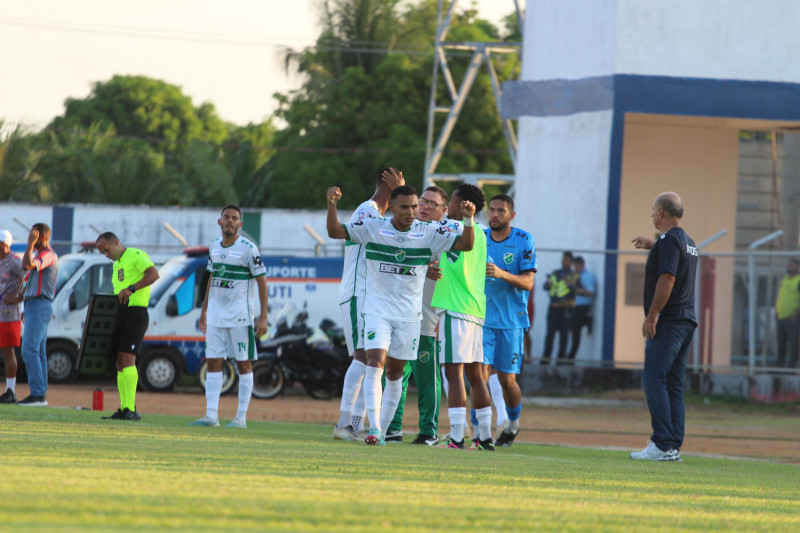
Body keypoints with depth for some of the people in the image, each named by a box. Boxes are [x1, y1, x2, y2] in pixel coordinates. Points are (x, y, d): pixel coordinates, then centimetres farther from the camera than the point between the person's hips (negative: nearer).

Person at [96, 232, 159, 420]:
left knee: (127, 359, -17)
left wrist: (131, 288, -26)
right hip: (119, 316, 10)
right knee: (120, 362, 6)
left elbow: (153, 274, -20)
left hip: (135, 312, -10)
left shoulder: (136, 255, -6)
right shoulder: (116, 265, 23)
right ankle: (124, 410, 8)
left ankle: (130, 409, -20)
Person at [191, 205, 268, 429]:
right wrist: (204, 310, 20)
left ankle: (241, 417, 1)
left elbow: (262, 282, -8)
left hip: (240, 316, -6)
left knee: (243, 363, -1)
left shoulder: (247, 248, -9)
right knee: (213, 362, 3)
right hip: (216, 315, 6)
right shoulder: (214, 246, 10)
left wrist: (263, 317, -13)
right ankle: (211, 415, 4)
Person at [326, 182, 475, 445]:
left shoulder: (429, 233, -3)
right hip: (377, 309, -2)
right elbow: (335, 232, -3)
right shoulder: (372, 228, -6)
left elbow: (465, 245, -4)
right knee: (375, 363, -18)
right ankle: (373, 427, -22)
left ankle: (382, 430, 18)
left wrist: (468, 220, -23)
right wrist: (332, 205, -21)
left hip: (410, 314, 2)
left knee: (395, 373, 7)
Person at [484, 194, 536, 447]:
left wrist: (502, 274, -27)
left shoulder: (523, 241, -5)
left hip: (511, 320, -2)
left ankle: (513, 422, 31)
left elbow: (528, 282, -11)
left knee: (507, 379, 3)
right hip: (483, 318, 2)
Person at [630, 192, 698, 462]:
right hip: (687, 320, 10)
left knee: (654, 380, -11)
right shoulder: (688, 242, 18)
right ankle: (674, 446, 7)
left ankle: (663, 445, -18)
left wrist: (652, 316, -21)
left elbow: (667, 279, -22)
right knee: (674, 386, 10)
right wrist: (653, 245, 43)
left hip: (668, 322, -10)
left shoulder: (668, 241, -12)